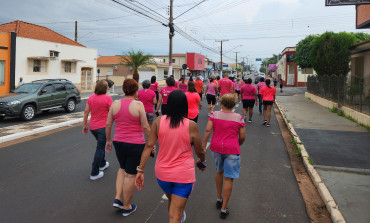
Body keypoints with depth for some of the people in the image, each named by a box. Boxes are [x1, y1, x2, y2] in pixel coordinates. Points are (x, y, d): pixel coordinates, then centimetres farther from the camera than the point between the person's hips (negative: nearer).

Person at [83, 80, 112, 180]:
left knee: (101, 145, 26)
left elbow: (86, 112, 4)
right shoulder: (107, 98, -15)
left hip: (92, 127, 6)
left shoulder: (91, 97, 2)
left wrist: (85, 125, 11)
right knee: (100, 148, 3)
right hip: (103, 127, -6)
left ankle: (102, 164, 42)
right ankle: (94, 173, 6)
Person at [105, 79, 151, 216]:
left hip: (118, 142, 4)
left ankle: (117, 198, 20)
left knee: (123, 169, 27)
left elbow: (108, 124, 4)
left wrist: (108, 140, 17)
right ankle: (126, 207, 22)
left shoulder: (115, 104, -1)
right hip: (136, 144, -4)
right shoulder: (138, 105, -14)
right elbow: (145, 127, -12)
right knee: (130, 175, 8)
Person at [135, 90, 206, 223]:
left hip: (162, 173, 4)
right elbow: (200, 152, -4)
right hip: (184, 175, -4)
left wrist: (141, 170, -5)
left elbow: (148, 146, -11)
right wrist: (202, 161, 18)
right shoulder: (191, 126, -16)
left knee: (171, 201, 32)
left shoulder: (158, 121, -10)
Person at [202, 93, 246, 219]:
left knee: (219, 171, 27)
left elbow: (208, 130, -10)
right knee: (229, 178, 7)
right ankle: (224, 209, 13)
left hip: (216, 147, 3)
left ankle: (219, 199, 36)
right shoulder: (238, 117, -4)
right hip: (232, 150, -2)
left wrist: (203, 147, -7)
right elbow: (242, 137, -1)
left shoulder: (215, 115, -2)